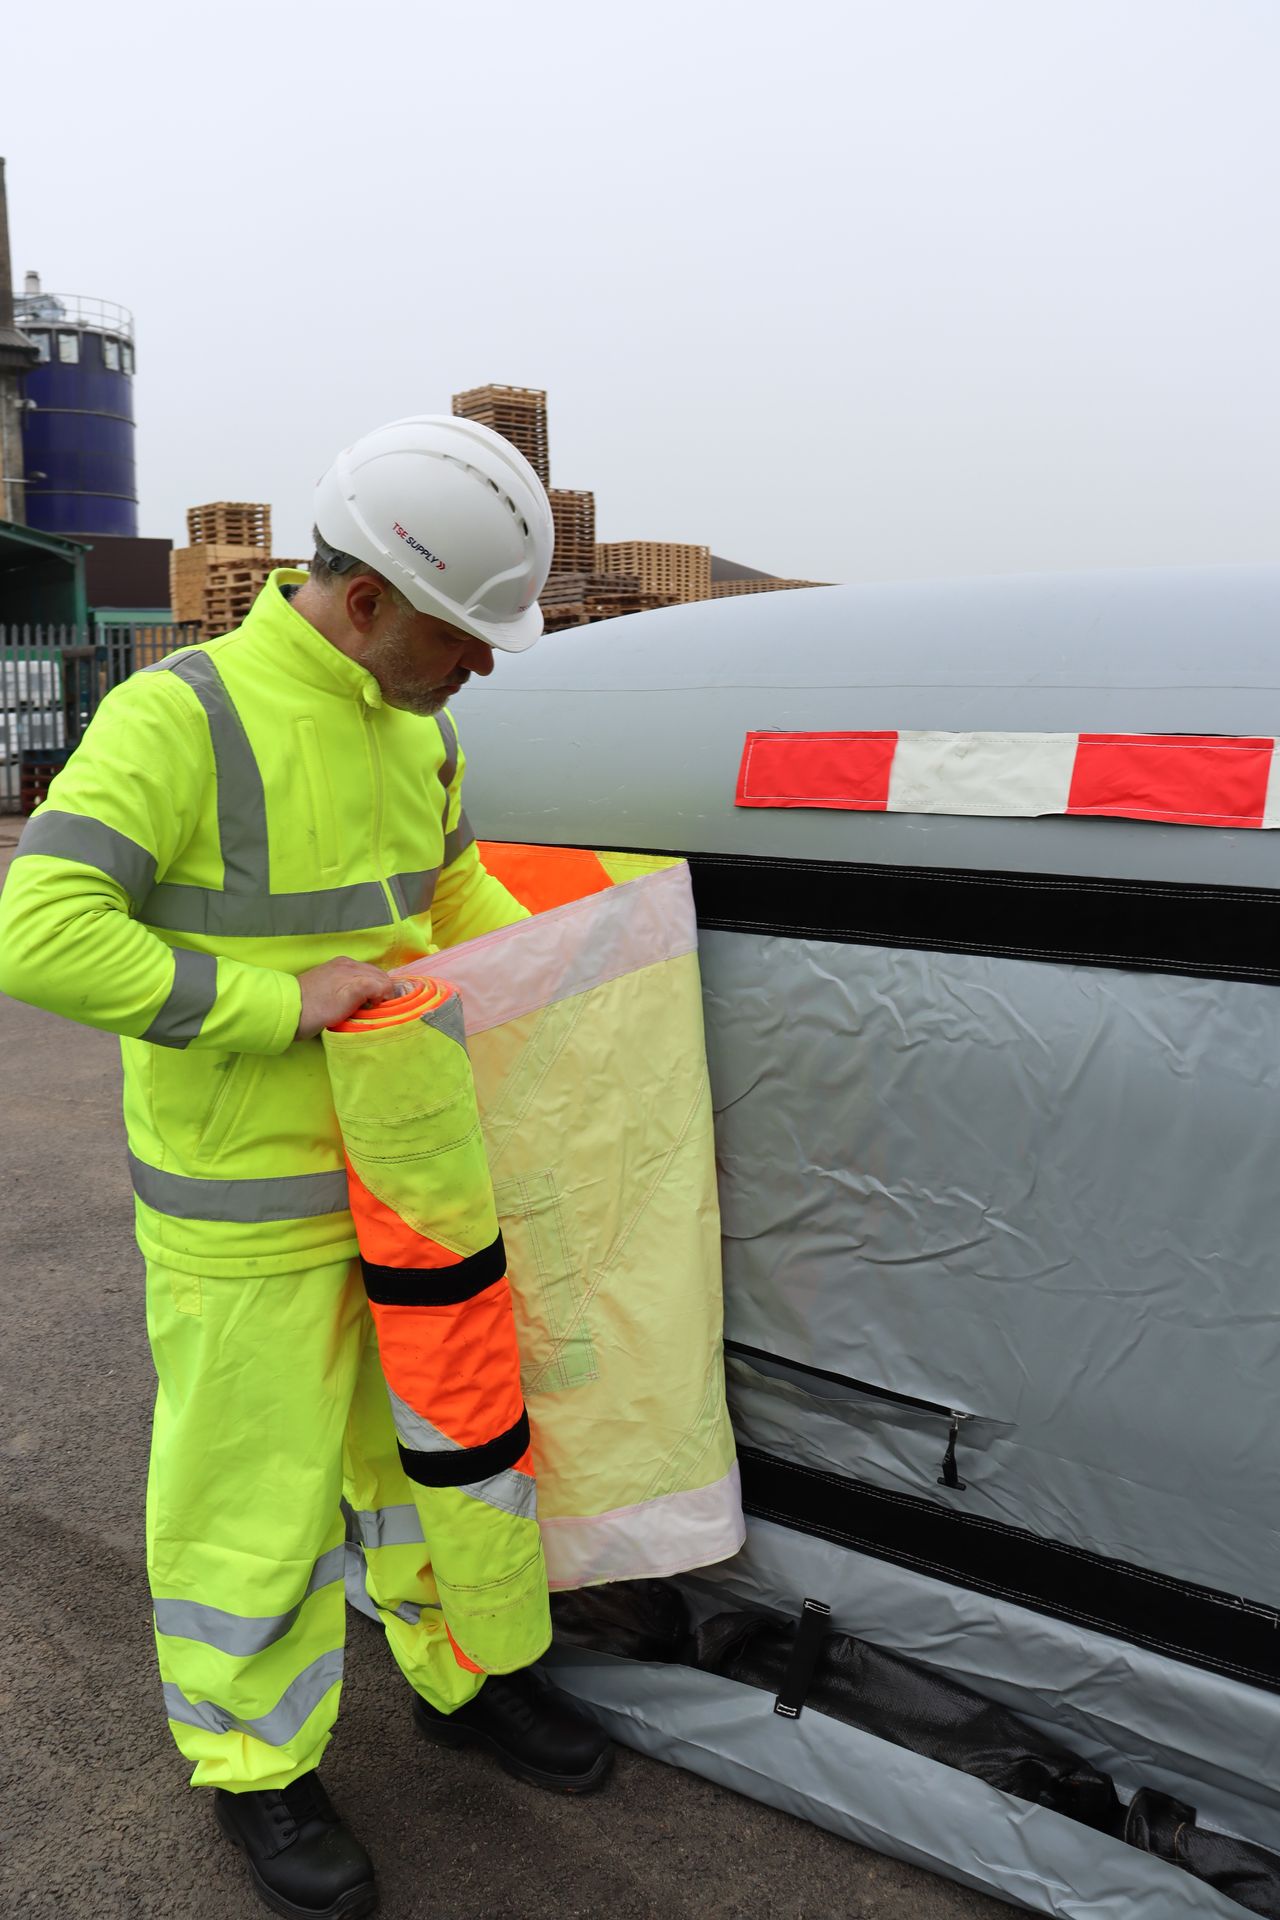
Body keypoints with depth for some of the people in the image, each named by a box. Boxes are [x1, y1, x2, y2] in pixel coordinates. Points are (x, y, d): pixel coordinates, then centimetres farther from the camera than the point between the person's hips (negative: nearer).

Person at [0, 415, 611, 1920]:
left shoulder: (414, 728, 5)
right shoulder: (183, 718, -20)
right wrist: (278, 1002, -26)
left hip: (408, 1176, 7)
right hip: (246, 1215, -7)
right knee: (257, 1499, 10)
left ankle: (465, 1678, 44)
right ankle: (257, 1767, 34)